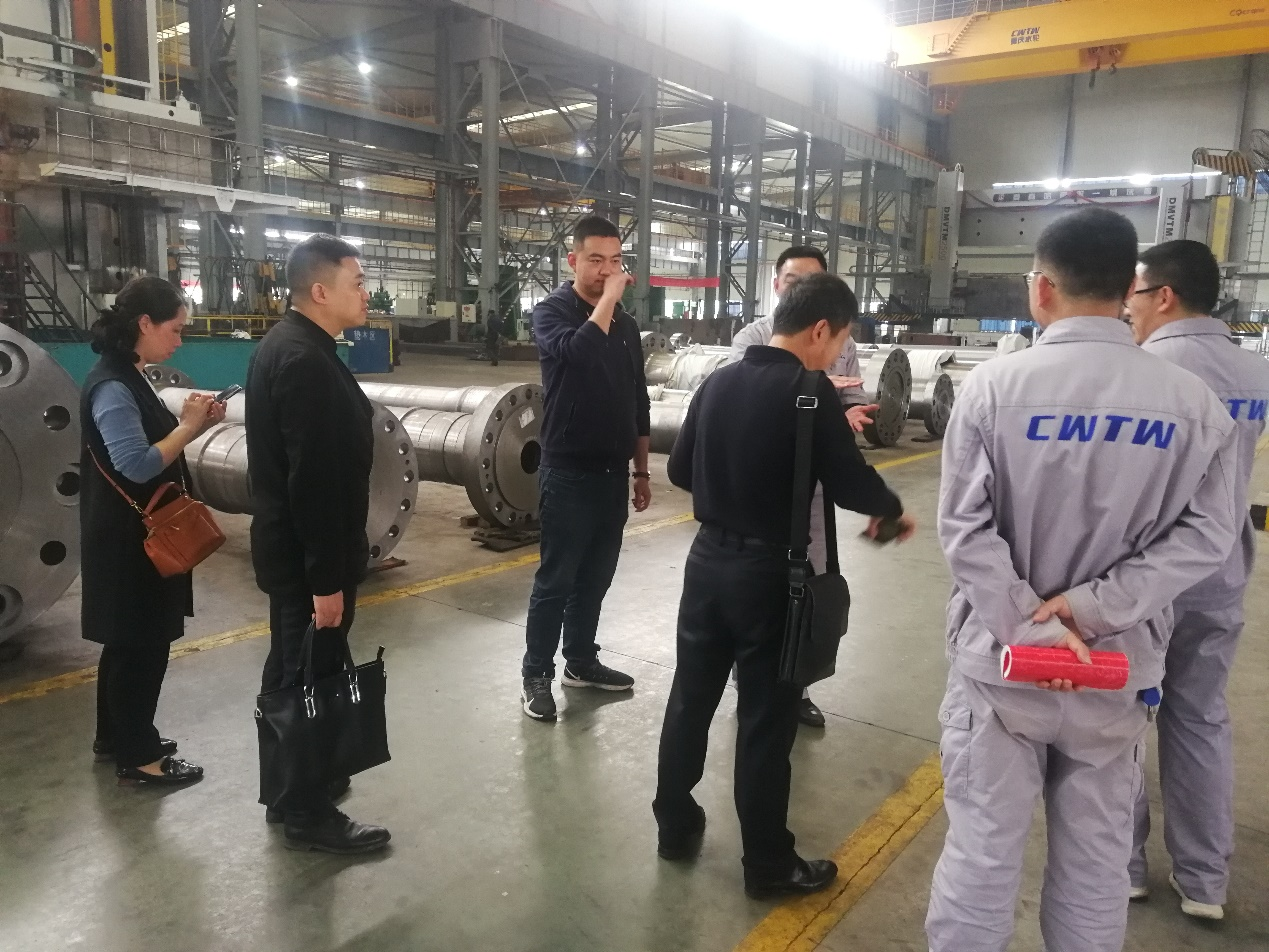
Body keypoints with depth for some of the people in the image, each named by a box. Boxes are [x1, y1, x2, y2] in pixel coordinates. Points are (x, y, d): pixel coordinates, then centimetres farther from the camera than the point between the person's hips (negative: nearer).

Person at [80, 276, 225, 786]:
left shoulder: (131, 378, 9)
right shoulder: (111, 387, -21)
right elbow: (138, 465, -28)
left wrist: (195, 424, -2)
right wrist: (188, 426, -19)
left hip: (140, 535, 10)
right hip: (126, 539, -10)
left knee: (129, 640, 19)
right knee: (142, 643, 1)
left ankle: (115, 738, 33)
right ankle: (136, 756, 14)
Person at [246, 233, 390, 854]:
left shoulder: (287, 345, 9)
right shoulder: (306, 361, -24)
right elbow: (314, 480, -26)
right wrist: (326, 577, -22)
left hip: (288, 545, 10)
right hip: (306, 555, -10)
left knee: (292, 674, 21)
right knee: (312, 680, 3)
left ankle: (291, 788, 37)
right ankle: (308, 814, 18)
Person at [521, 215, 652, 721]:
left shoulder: (625, 322, 11)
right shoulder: (551, 311, -7)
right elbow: (578, 350, -31)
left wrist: (641, 470, 15)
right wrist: (608, 296, -21)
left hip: (613, 471, 6)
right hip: (569, 472, -6)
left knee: (595, 576, 14)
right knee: (556, 579, 1)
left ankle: (581, 661, 29)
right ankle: (536, 674, 14)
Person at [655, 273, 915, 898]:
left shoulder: (718, 380, 4)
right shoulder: (810, 391, -15)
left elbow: (680, 468, 9)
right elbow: (849, 482, -15)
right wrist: (892, 510, 4)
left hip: (708, 557, 6)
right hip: (768, 570, -6)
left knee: (690, 696, 16)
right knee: (766, 718, 5)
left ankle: (674, 826, 31)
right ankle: (768, 865, 20)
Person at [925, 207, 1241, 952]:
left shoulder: (995, 384, -11)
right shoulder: (1193, 401, -4)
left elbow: (966, 527, -14)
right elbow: (1205, 534, -6)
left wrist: (1028, 628, -11)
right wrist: (1095, 607, -10)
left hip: (1003, 657, -2)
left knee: (982, 849, 10)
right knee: (1098, 857, 18)